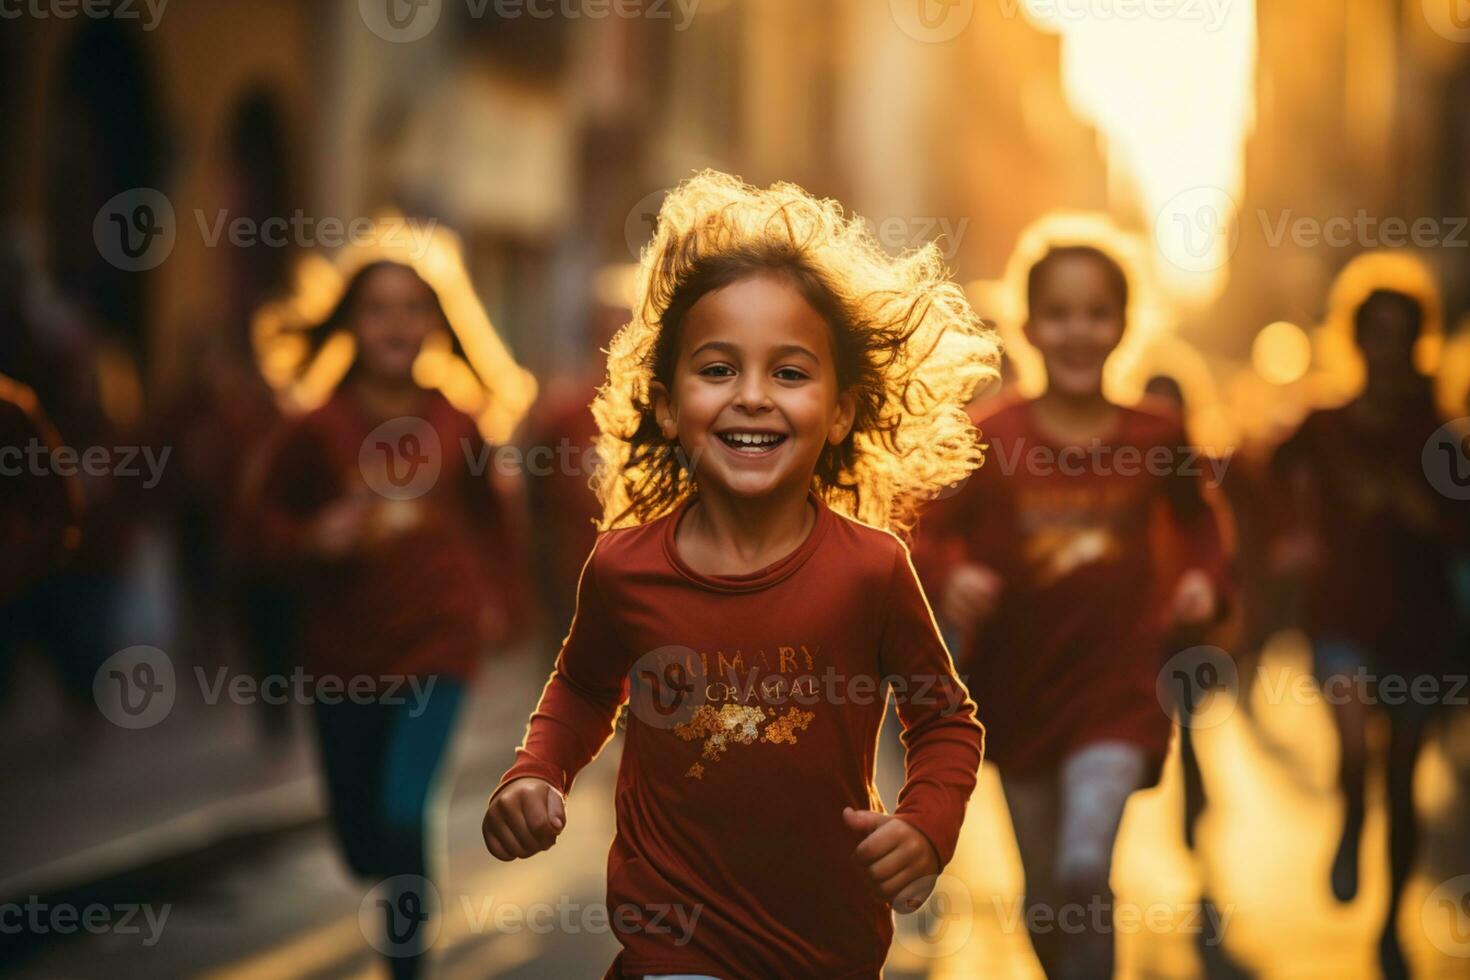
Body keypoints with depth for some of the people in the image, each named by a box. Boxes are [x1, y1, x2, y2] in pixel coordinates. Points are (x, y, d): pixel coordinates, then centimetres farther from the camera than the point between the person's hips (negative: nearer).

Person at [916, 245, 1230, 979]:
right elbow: (932, 536, -1)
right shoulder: (994, 442, -8)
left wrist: (1202, 578, -4)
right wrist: (953, 579, -22)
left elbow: (1196, 520, 15)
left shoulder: (1153, 440, -3)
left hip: (1118, 685, -1)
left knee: (1085, 871, -22)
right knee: (1044, 891, 14)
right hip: (1019, 688, 1)